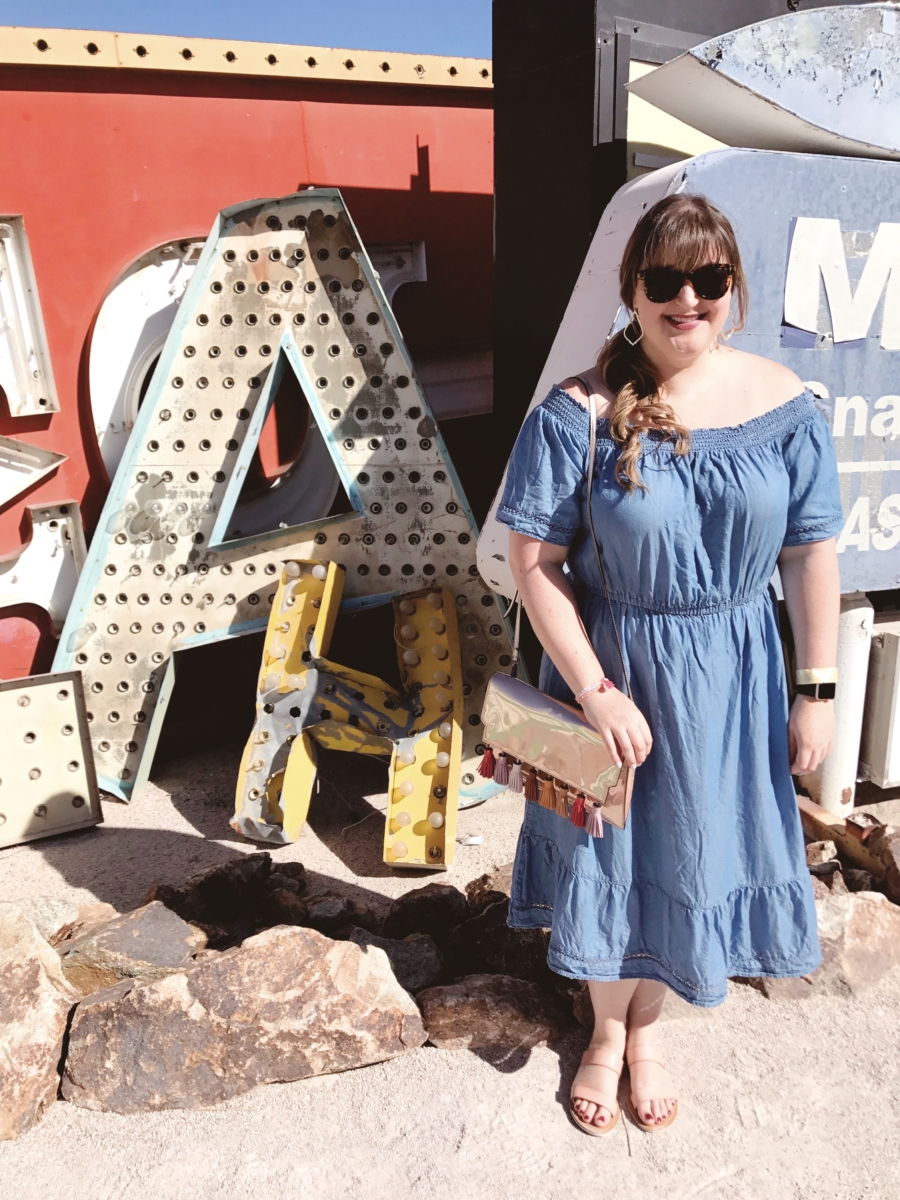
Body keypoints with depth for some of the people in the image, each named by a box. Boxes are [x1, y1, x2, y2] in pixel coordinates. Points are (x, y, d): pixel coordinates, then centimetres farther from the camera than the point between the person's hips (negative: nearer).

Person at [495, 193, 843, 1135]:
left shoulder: (782, 404, -6)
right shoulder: (577, 414, -14)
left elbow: (811, 556, -1)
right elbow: (534, 561, -13)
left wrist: (816, 692, 0)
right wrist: (594, 689, -16)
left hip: (730, 674, 2)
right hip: (611, 667, -2)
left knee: (692, 848, 17)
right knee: (609, 847, 15)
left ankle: (646, 1029, 46)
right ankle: (606, 1030, 44)